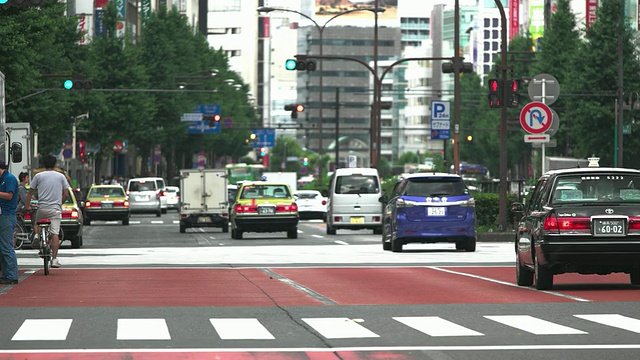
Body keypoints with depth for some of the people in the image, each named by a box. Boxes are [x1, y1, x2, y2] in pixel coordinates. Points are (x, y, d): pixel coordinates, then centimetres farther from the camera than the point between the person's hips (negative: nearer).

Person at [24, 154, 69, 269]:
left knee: (36, 223, 29)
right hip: (56, 209, 0)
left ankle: (37, 235, -1)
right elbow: (66, 194, 4)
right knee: (55, 233, -1)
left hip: (42, 208, 0)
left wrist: (26, 206, 12)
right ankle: (54, 259, -8)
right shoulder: (61, 176, 6)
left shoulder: (38, 176, 4)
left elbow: (30, 192, 4)